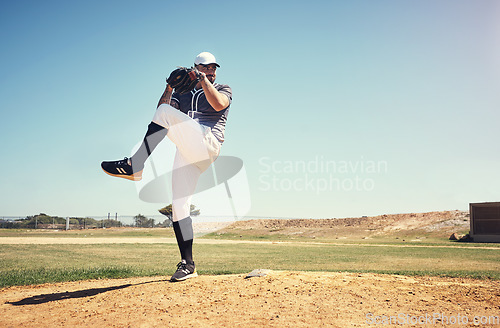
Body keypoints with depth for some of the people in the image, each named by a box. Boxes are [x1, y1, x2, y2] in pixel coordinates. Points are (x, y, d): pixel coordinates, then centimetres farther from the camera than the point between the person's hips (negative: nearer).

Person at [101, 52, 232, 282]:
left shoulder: (223, 89, 18)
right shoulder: (183, 95, 29)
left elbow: (219, 104, -7)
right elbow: (161, 110, 12)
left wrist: (204, 80, -5)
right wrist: (169, 88, 2)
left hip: (207, 143, -5)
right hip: (187, 153, 5)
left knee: (166, 113, -25)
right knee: (179, 206, -5)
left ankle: (134, 166, -26)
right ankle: (187, 263, 1)